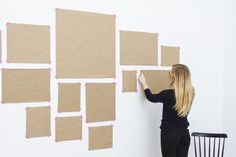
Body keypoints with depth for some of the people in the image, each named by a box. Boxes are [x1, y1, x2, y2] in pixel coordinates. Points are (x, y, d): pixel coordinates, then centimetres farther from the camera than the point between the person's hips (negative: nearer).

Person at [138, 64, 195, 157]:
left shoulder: (168, 94, -18)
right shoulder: (190, 92, -4)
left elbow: (151, 97, 0)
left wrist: (143, 83, 14)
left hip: (170, 134, -5)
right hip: (184, 133, 5)